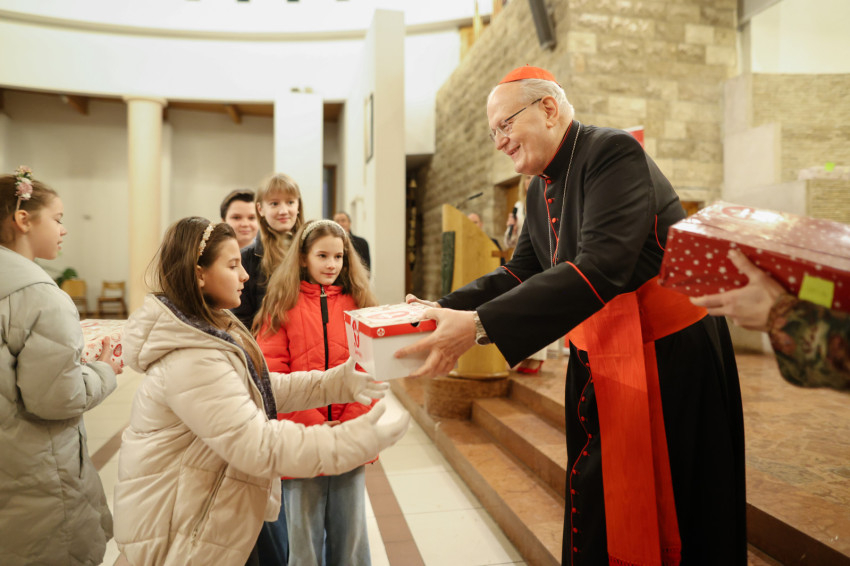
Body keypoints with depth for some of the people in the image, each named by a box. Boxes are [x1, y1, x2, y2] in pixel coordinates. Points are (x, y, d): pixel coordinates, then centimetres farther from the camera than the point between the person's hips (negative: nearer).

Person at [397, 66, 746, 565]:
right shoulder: (542, 190, 8)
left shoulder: (614, 152, -18)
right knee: (595, 511, 17)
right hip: (597, 361, 8)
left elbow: (601, 268, -32)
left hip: (669, 354, -7)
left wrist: (480, 325, -37)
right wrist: (447, 310, -9)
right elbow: (522, 271, 7)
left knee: (665, 517, 7)